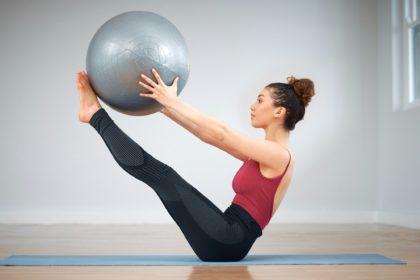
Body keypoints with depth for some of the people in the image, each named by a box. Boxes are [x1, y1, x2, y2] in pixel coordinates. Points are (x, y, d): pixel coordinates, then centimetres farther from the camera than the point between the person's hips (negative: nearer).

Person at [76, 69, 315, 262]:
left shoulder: (279, 155, -13)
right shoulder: (267, 153, 15)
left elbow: (221, 134, -19)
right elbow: (208, 136, 14)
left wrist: (174, 101, -16)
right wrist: (165, 105, 11)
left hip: (227, 241, -9)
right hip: (226, 237, 9)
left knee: (161, 175, -9)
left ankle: (96, 114, 1)